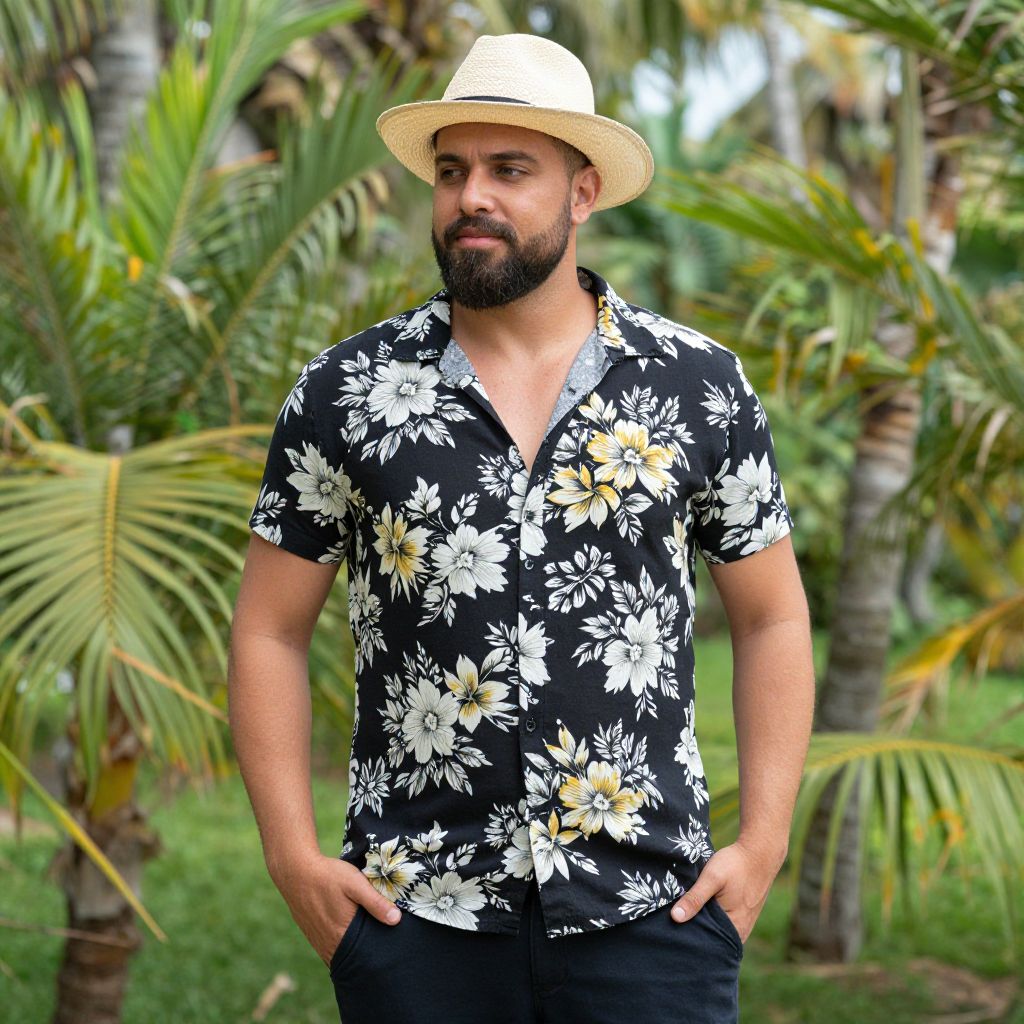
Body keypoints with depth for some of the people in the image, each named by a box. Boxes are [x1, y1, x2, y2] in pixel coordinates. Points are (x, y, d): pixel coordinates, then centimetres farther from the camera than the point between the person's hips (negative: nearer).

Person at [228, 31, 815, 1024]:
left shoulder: (701, 384, 3)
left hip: (651, 908, 0)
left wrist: (763, 842, 1)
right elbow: (268, 632, 6)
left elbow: (773, 618, 9)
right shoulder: (342, 393, 2)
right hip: (417, 914, 0)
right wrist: (294, 856, -2)